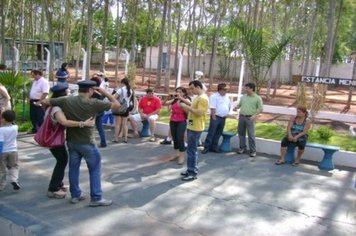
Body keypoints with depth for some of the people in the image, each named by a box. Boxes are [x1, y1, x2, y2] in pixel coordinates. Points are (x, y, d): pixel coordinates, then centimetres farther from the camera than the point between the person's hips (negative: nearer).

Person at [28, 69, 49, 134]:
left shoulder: (44, 82, -17)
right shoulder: (34, 81, 14)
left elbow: (45, 93, -24)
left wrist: (39, 102, -24)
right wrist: (29, 98, 12)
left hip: (39, 103, -9)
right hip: (33, 101, 9)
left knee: (40, 118, -3)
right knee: (33, 116, 16)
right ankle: (34, 129, 29)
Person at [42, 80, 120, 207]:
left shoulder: (66, 100, -5)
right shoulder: (93, 103, -16)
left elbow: (44, 101, 3)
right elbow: (117, 105, -10)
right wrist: (104, 92, -3)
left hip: (71, 141, 5)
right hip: (87, 142, -5)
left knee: (73, 168, 17)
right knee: (95, 170, 7)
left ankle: (75, 195, 28)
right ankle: (96, 198, 10)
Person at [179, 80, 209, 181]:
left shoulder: (203, 98, -16)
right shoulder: (197, 97, 16)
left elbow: (199, 113, -25)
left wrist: (187, 106, -20)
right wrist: (185, 107, 8)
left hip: (196, 128, -10)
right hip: (191, 126, 10)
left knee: (191, 150, -6)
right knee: (191, 150, 16)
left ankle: (193, 173, 1)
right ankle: (191, 169, 25)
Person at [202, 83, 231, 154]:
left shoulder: (226, 97, 13)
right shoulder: (214, 96, -10)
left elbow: (229, 106, 23)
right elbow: (212, 108, -16)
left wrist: (226, 114, 13)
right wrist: (214, 117, -19)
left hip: (223, 118, 7)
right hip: (216, 117, -7)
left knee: (218, 133, 10)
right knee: (211, 133, -5)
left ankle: (214, 147, 18)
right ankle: (206, 147, -1)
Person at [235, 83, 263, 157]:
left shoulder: (257, 98, -2)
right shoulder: (243, 97, 11)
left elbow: (260, 109, -3)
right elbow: (239, 104, 20)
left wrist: (255, 115, -16)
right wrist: (235, 108, -1)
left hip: (250, 118, -5)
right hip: (241, 117, 5)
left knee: (251, 135, -5)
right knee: (241, 133, 10)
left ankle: (253, 151, 2)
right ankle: (242, 148, 24)